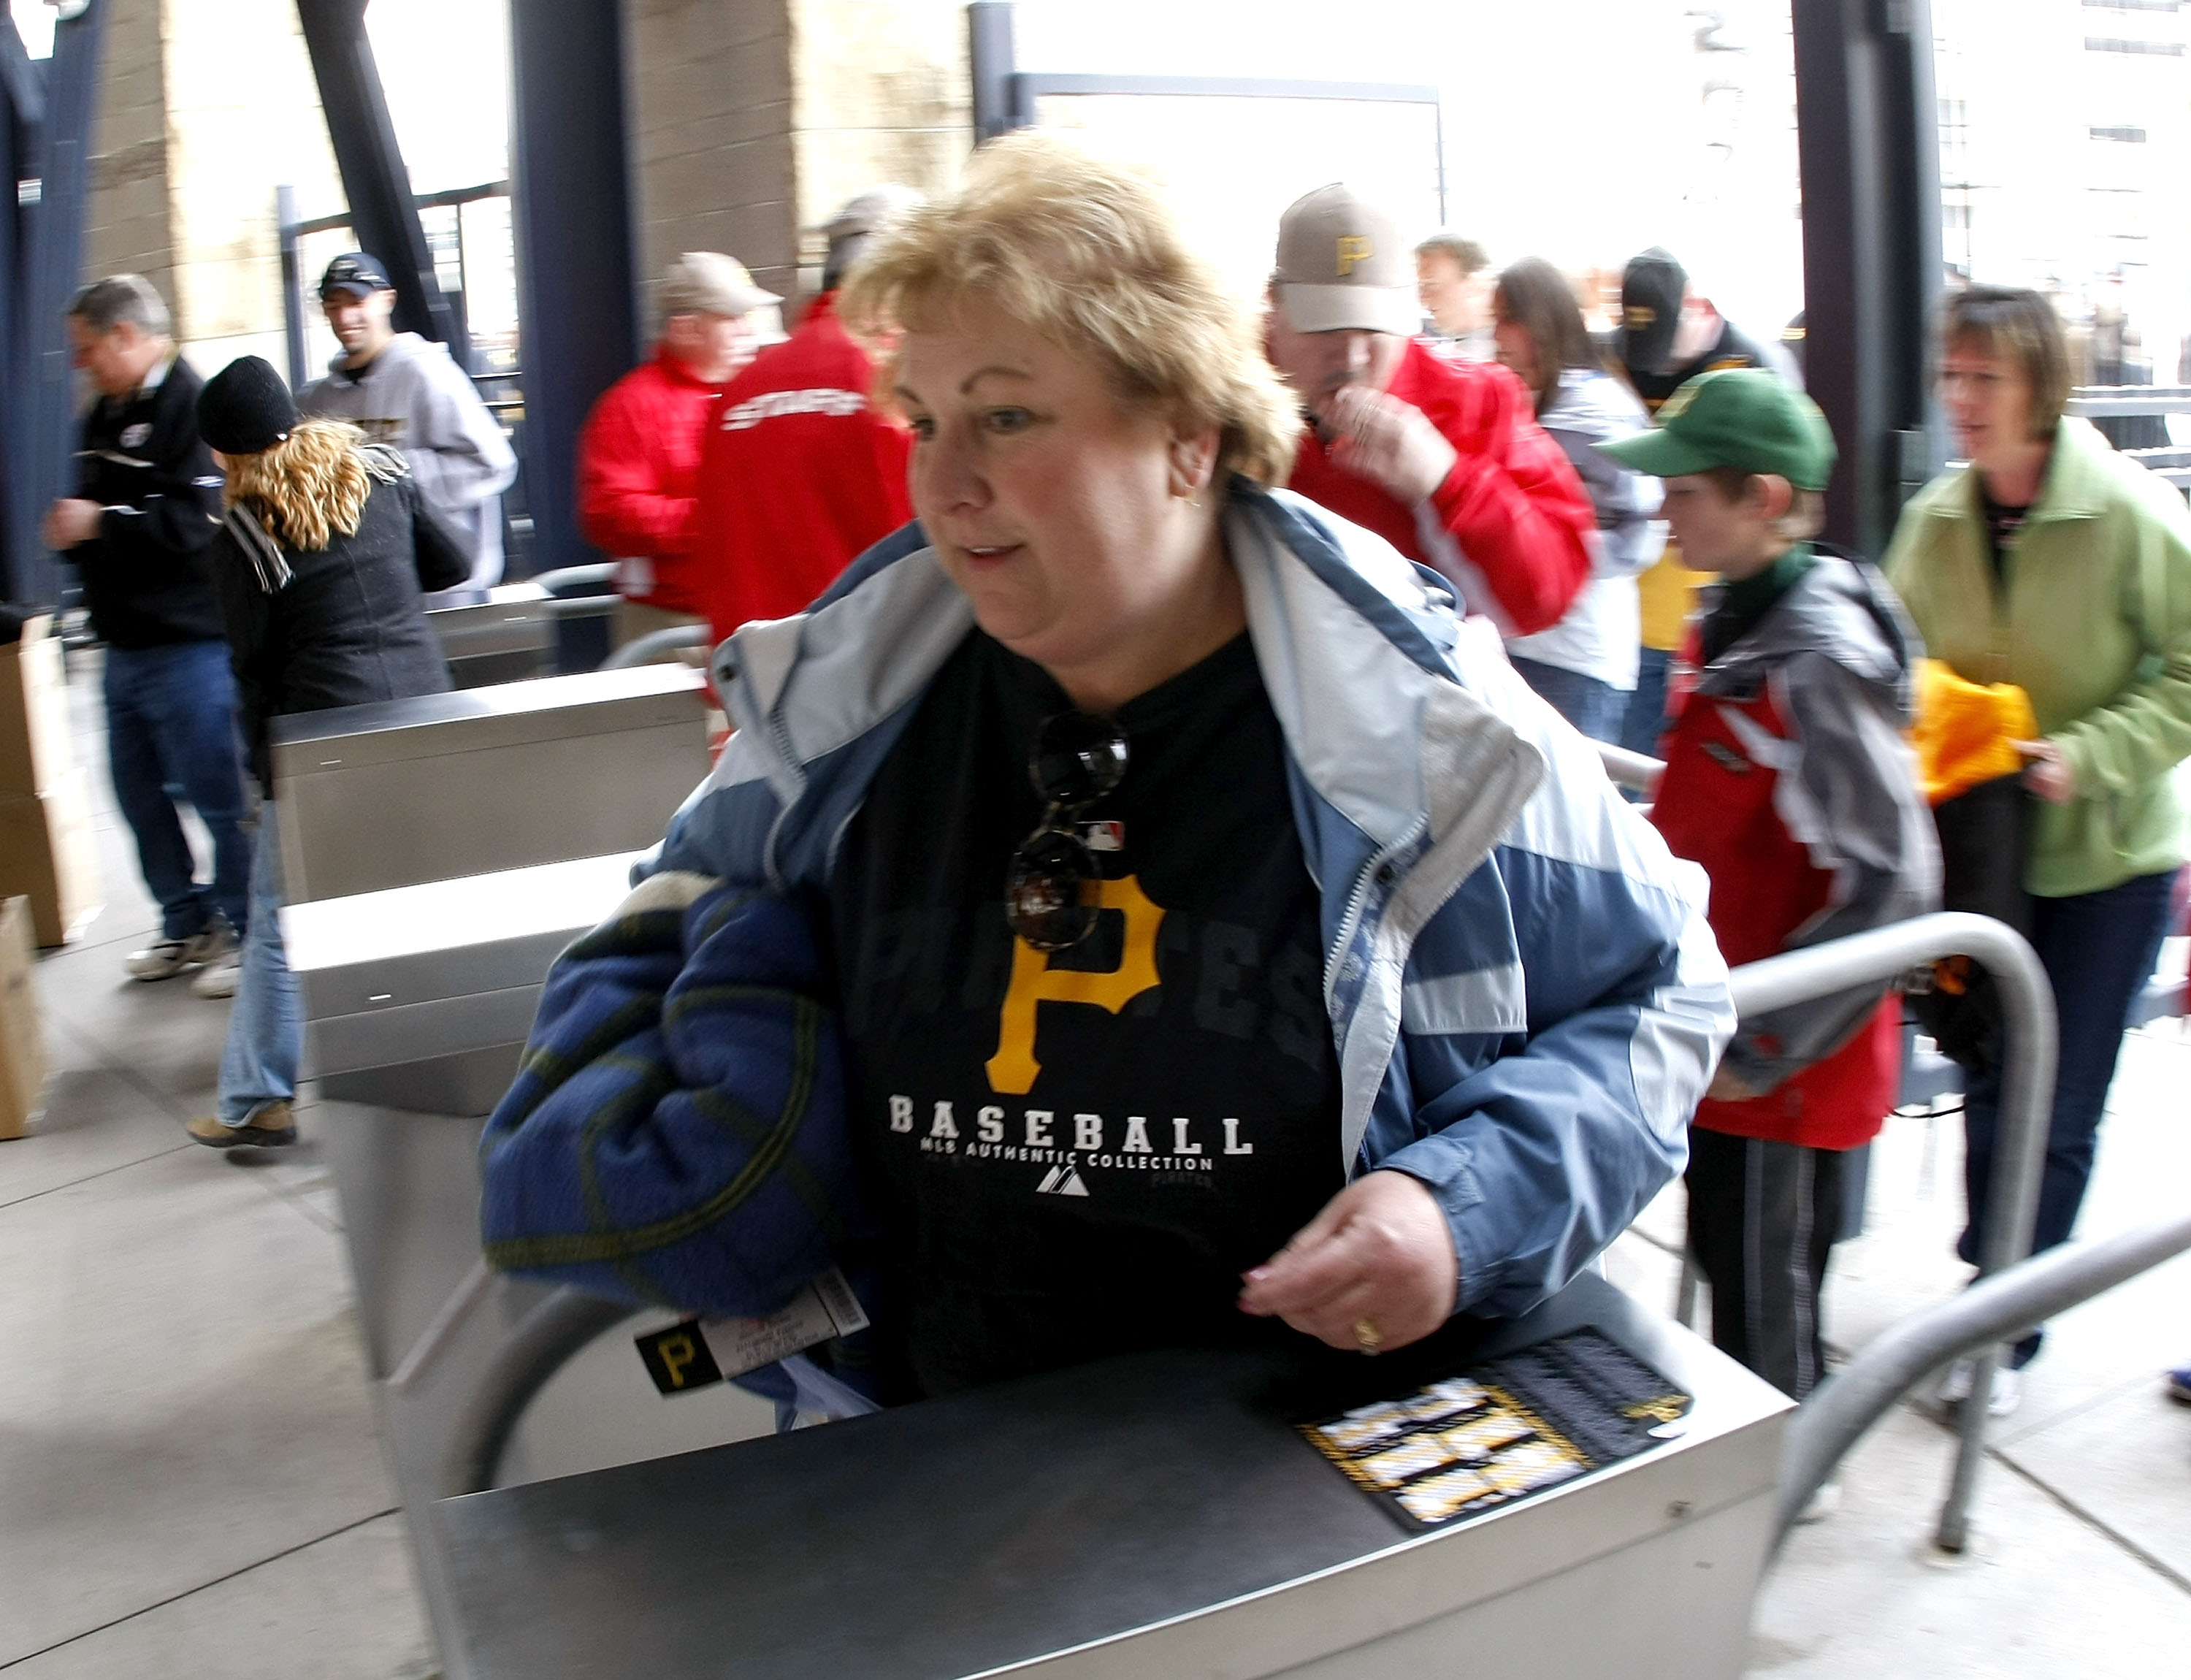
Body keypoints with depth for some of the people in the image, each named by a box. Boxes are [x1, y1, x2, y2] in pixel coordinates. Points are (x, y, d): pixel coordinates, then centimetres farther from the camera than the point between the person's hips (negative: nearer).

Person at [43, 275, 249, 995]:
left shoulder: (189, 406, -15)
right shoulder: (107, 413, 14)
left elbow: (198, 517, -26)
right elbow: (95, 502, 23)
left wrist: (102, 523, -18)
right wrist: (69, 527, 2)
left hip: (186, 644, -10)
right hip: (125, 644, 10)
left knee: (219, 797, 0)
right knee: (141, 797, 16)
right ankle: (187, 923, 31)